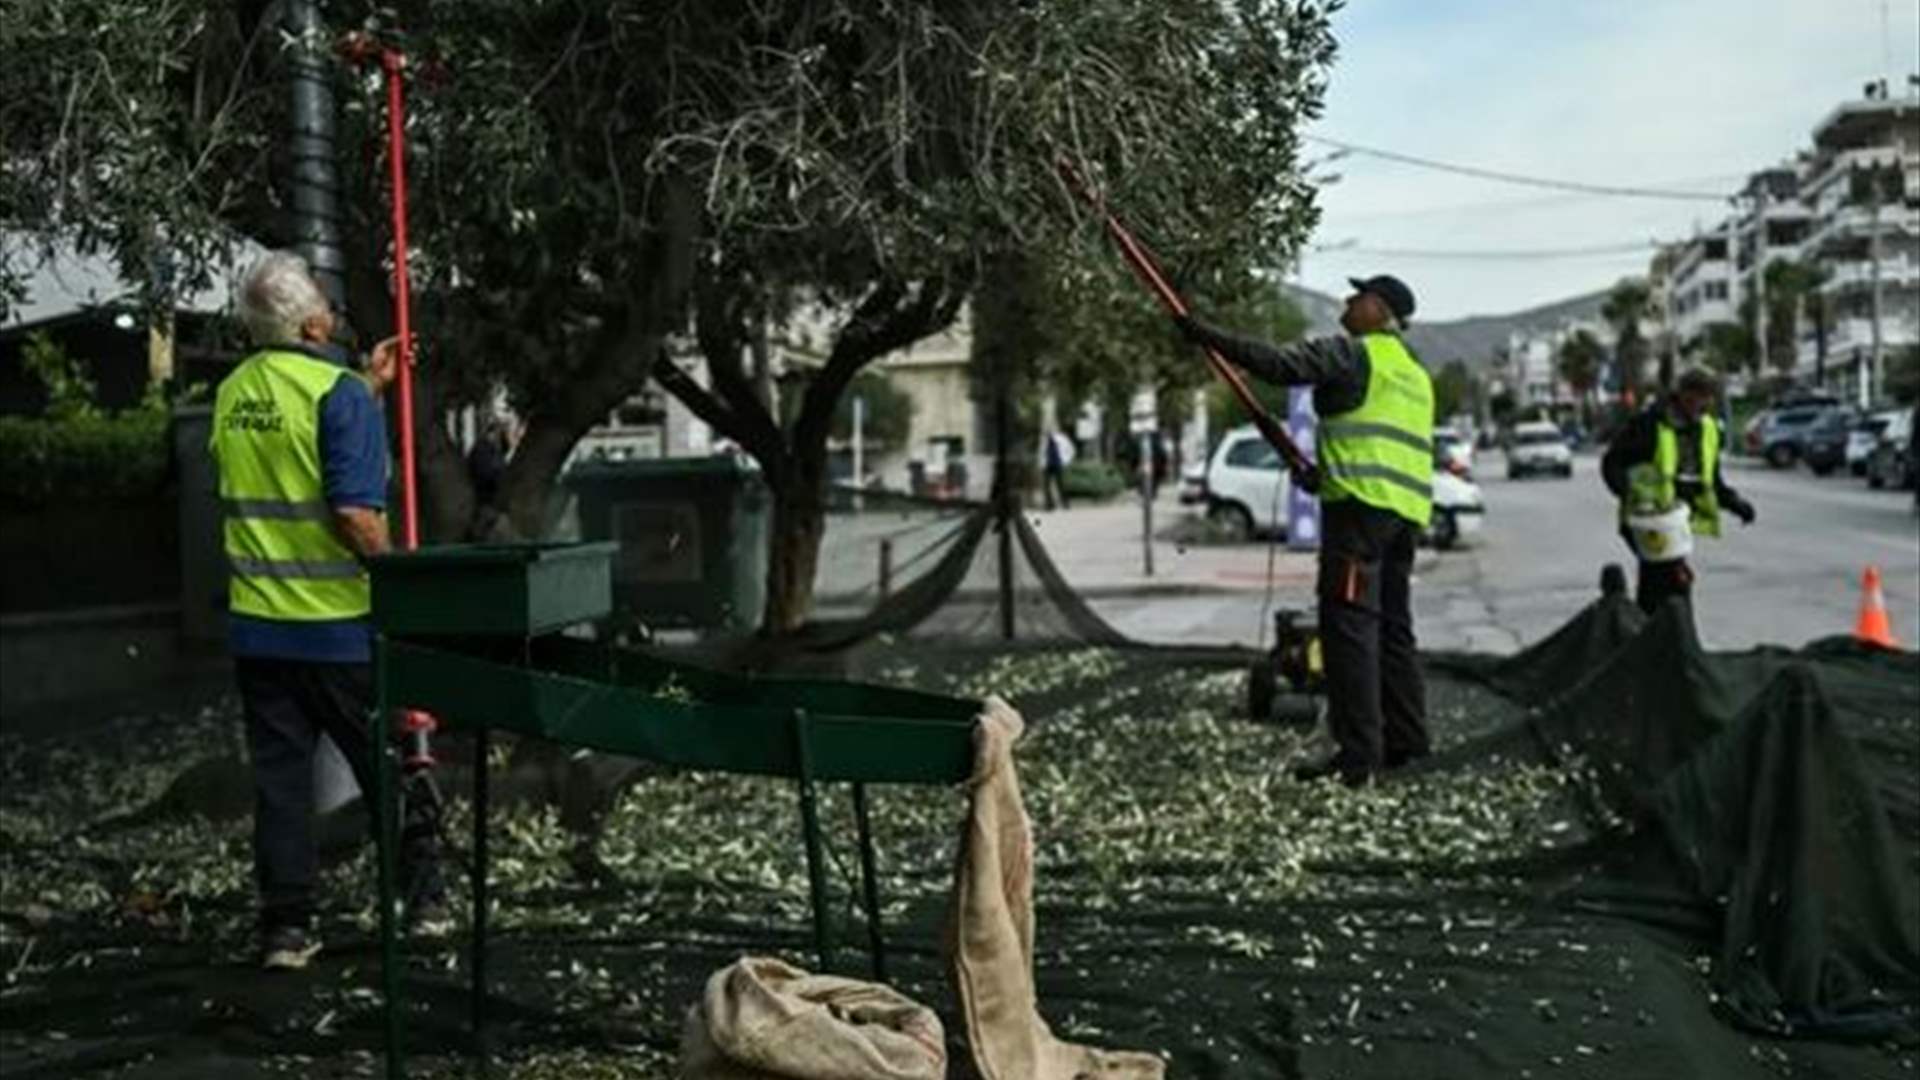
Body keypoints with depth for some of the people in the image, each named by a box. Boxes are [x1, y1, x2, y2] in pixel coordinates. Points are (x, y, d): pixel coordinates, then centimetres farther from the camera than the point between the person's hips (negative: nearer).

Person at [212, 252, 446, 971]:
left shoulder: (233, 394, 8)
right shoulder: (338, 392, -14)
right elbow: (353, 513, -22)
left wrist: (368, 386, 26)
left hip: (256, 621, 6)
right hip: (337, 621, -6)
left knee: (279, 775, 9)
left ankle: (286, 929, 12)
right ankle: (424, 897, 21)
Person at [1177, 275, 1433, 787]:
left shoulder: (1351, 352, -2)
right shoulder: (1416, 373, 26)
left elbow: (1280, 365, -14)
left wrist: (1210, 337, -8)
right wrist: (1325, 472, 30)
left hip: (1362, 501, -9)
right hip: (1407, 510, 9)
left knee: (1348, 623, -11)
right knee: (1392, 626, 15)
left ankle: (1357, 754, -14)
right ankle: (1405, 741, 19)